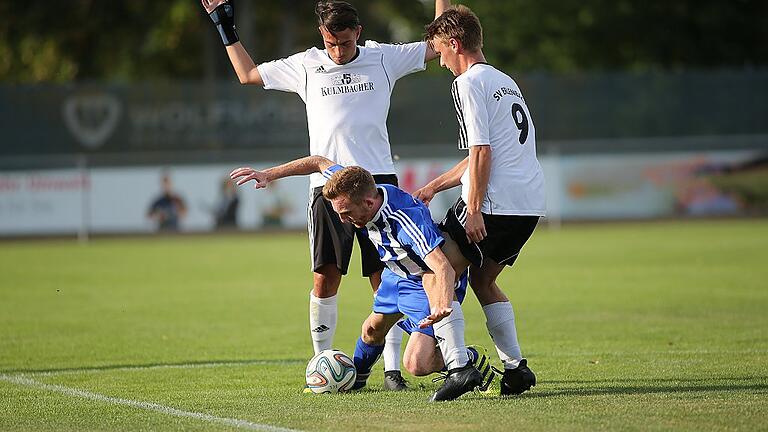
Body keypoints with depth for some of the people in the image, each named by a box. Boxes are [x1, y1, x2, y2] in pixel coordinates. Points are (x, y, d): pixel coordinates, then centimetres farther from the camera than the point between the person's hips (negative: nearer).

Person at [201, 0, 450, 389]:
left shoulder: (383, 58, 8)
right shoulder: (305, 66, 9)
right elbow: (248, 74, 22)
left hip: (378, 181, 0)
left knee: (386, 277, -3)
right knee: (324, 278, -4)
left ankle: (392, 368, 1)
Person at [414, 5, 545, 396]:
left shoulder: (469, 83, -7)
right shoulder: (504, 81, 22)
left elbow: (482, 152, -15)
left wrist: (474, 210, -16)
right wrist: (434, 186, 30)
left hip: (496, 203, -9)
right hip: (530, 202, 9)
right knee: (483, 279, 19)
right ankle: (515, 367, 11)